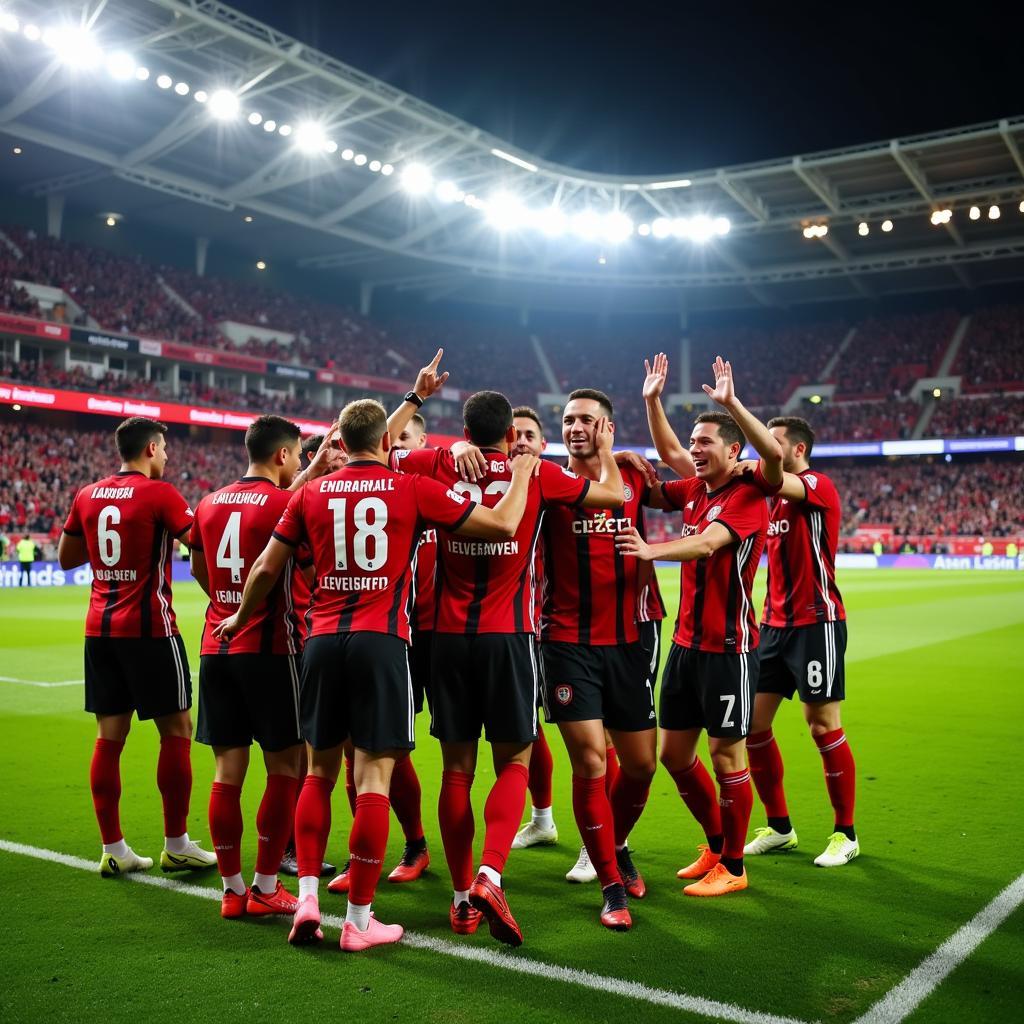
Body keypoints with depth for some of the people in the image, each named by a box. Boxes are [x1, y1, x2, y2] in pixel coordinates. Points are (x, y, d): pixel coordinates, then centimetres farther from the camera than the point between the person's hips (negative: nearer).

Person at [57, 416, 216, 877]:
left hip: (100, 629, 7)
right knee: (176, 731, 4)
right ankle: (176, 845, 11)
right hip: (149, 630, -6)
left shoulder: (87, 496, 9)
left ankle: (113, 849, 14)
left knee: (109, 736, 9)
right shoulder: (159, 493, -10)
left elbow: (66, 558, 19)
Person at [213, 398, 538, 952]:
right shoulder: (413, 489, 0)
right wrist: (522, 473, 18)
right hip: (381, 642, -3)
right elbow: (503, 525, 0)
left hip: (322, 640, 4)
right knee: (374, 779, 1)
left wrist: (240, 616, 31)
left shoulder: (311, 493, 9)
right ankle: (358, 919, 7)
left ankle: (306, 897, 13)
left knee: (319, 773, 17)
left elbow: (266, 569, 14)